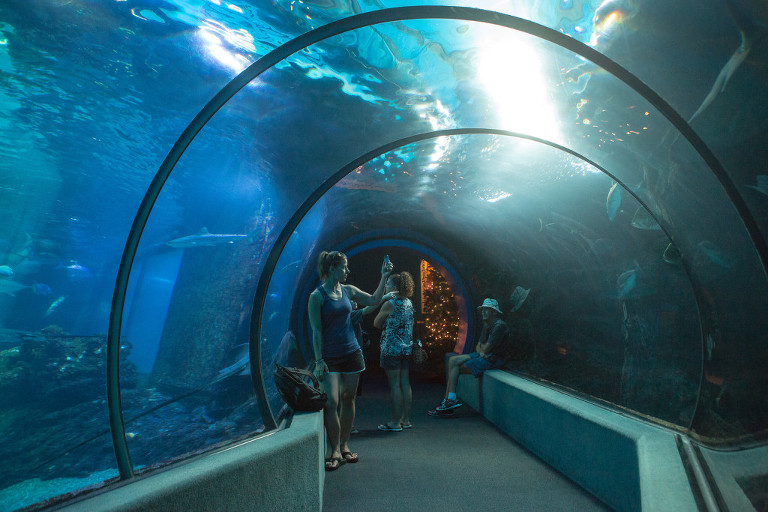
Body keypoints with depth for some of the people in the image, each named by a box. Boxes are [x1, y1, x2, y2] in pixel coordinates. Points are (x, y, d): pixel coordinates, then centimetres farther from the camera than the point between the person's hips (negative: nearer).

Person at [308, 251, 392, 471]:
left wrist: (384, 277, 8)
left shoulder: (348, 290, 6)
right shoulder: (317, 296, -9)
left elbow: (374, 300, 15)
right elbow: (316, 331, -9)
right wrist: (319, 360, -12)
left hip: (352, 353, 5)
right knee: (331, 402, -6)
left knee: (348, 399, 11)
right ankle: (335, 452, 13)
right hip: (329, 356, -5)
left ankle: (344, 446, 27)